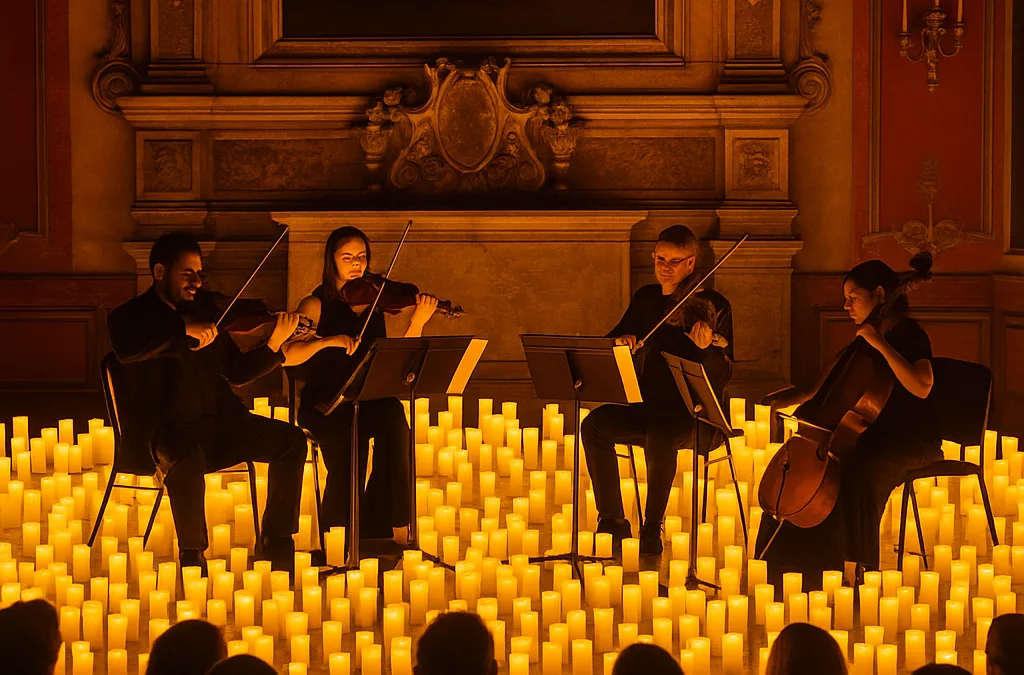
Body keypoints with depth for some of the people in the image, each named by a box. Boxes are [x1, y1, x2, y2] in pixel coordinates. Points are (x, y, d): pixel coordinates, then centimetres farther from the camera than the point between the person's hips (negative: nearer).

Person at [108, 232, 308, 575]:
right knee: (189, 457, -39)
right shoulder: (130, 316, 1)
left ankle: (277, 542, 2)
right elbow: (126, 350, -24)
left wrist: (275, 343, 4)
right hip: (161, 429, -7)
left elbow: (237, 372, 19)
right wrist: (184, 329, -27)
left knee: (292, 441, -5)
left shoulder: (203, 313, 19)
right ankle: (192, 554, -22)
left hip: (217, 424, 7)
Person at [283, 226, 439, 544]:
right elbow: (286, 356, -11)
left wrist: (418, 322, -10)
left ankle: (395, 529, -26)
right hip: (324, 404, -2)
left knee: (393, 417, -31)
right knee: (350, 435, -34)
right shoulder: (316, 305, 3)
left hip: (369, 401, 3)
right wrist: (329, 341, -24)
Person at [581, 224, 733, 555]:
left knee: (660, 437, -37)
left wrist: (706, 348, -34)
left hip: (693, 414, -5)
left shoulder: (713, 305, -6)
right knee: (594, 425, -21)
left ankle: (652, 529, -22)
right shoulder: (646, 298, 11)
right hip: (651, 406, 5)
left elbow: (721, 377, -13)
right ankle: (613, 522, -13)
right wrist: (621, 340, -13)